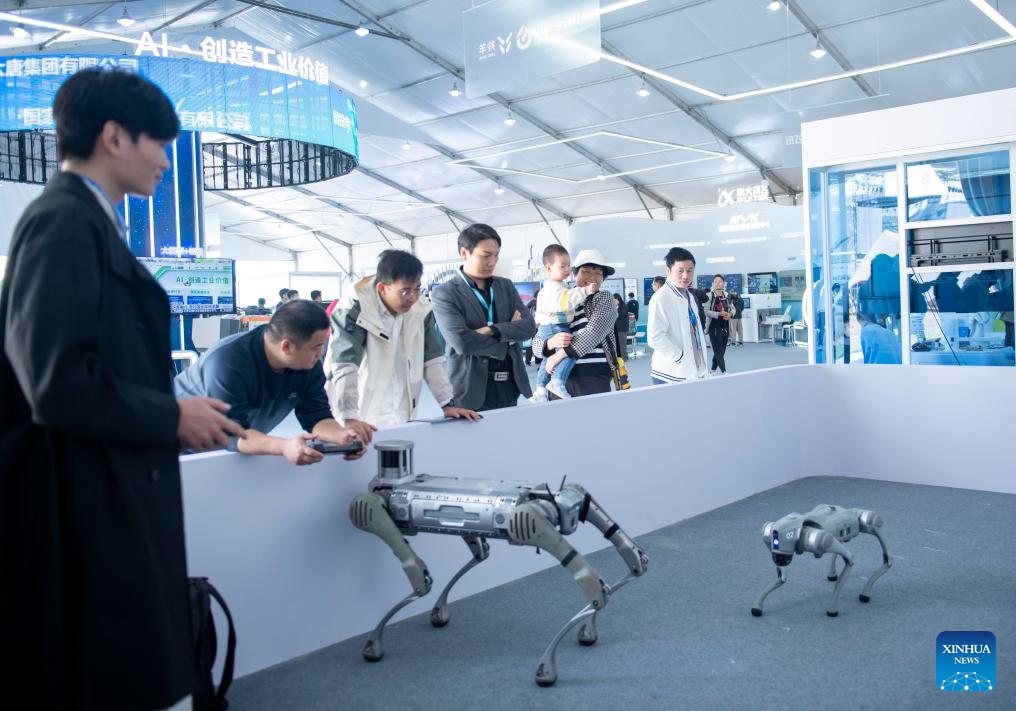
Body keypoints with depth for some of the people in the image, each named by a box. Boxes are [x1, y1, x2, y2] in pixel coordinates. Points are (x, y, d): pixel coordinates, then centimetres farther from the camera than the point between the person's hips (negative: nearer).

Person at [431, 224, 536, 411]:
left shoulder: (506, 286, 11)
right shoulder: (445, 294, -7)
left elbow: (529, 326, 0)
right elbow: (462, 342, -19)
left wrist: (492, 330, -15)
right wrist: (508, 335, -9)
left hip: (509, 386, 5)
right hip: (471, 390, -5)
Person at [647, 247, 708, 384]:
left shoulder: (690, 296, 15)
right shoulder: (660, 298, -13)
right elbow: (655, 337, -21)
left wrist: (701, 367, 11)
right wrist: (680, 357, -17)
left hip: (694, 371, 8)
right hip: (672, 375, -8)